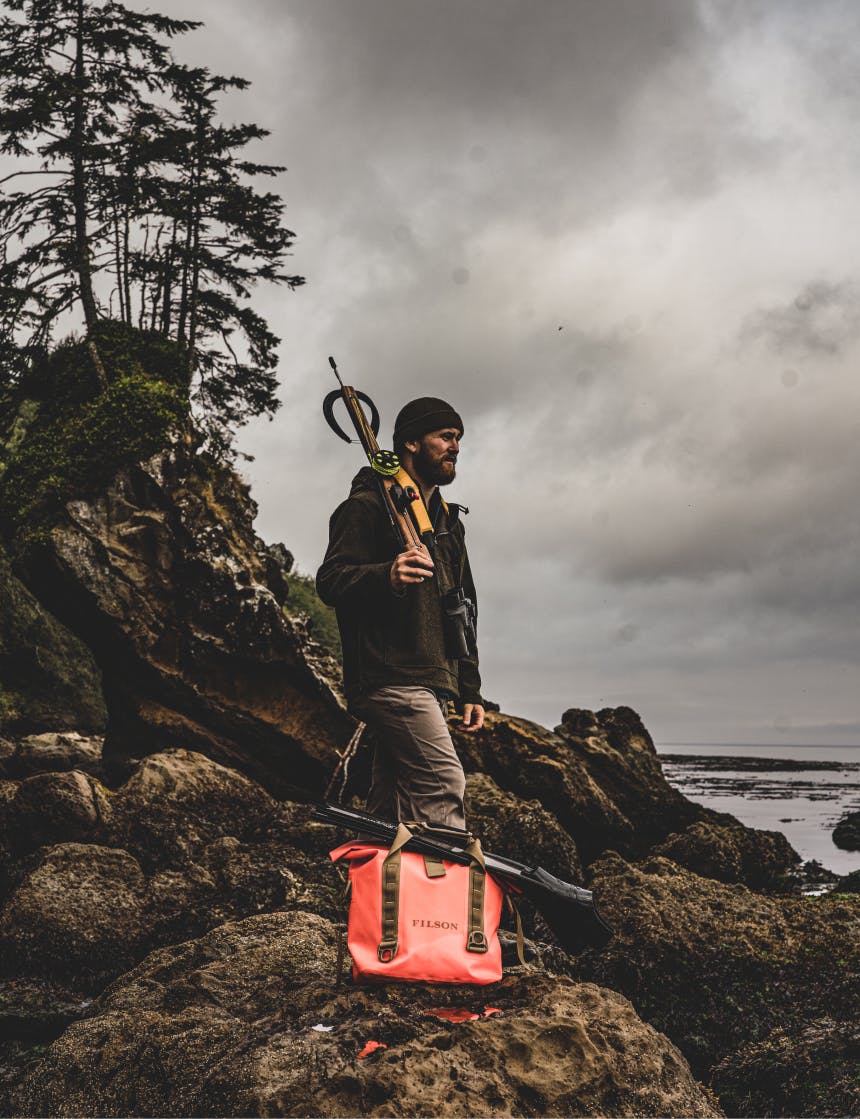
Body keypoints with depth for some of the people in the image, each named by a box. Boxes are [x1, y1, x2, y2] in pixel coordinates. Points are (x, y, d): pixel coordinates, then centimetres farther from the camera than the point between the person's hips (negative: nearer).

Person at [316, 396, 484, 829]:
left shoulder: (448, 522, 25)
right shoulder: (368, 505, -1)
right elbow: (330, 581, -12)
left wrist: (470, 690, 21)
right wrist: (385, 577, -33)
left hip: (431, 685, 8)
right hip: (390, 675, -8)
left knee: (391, 809, 7)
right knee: (443, 785, -17)